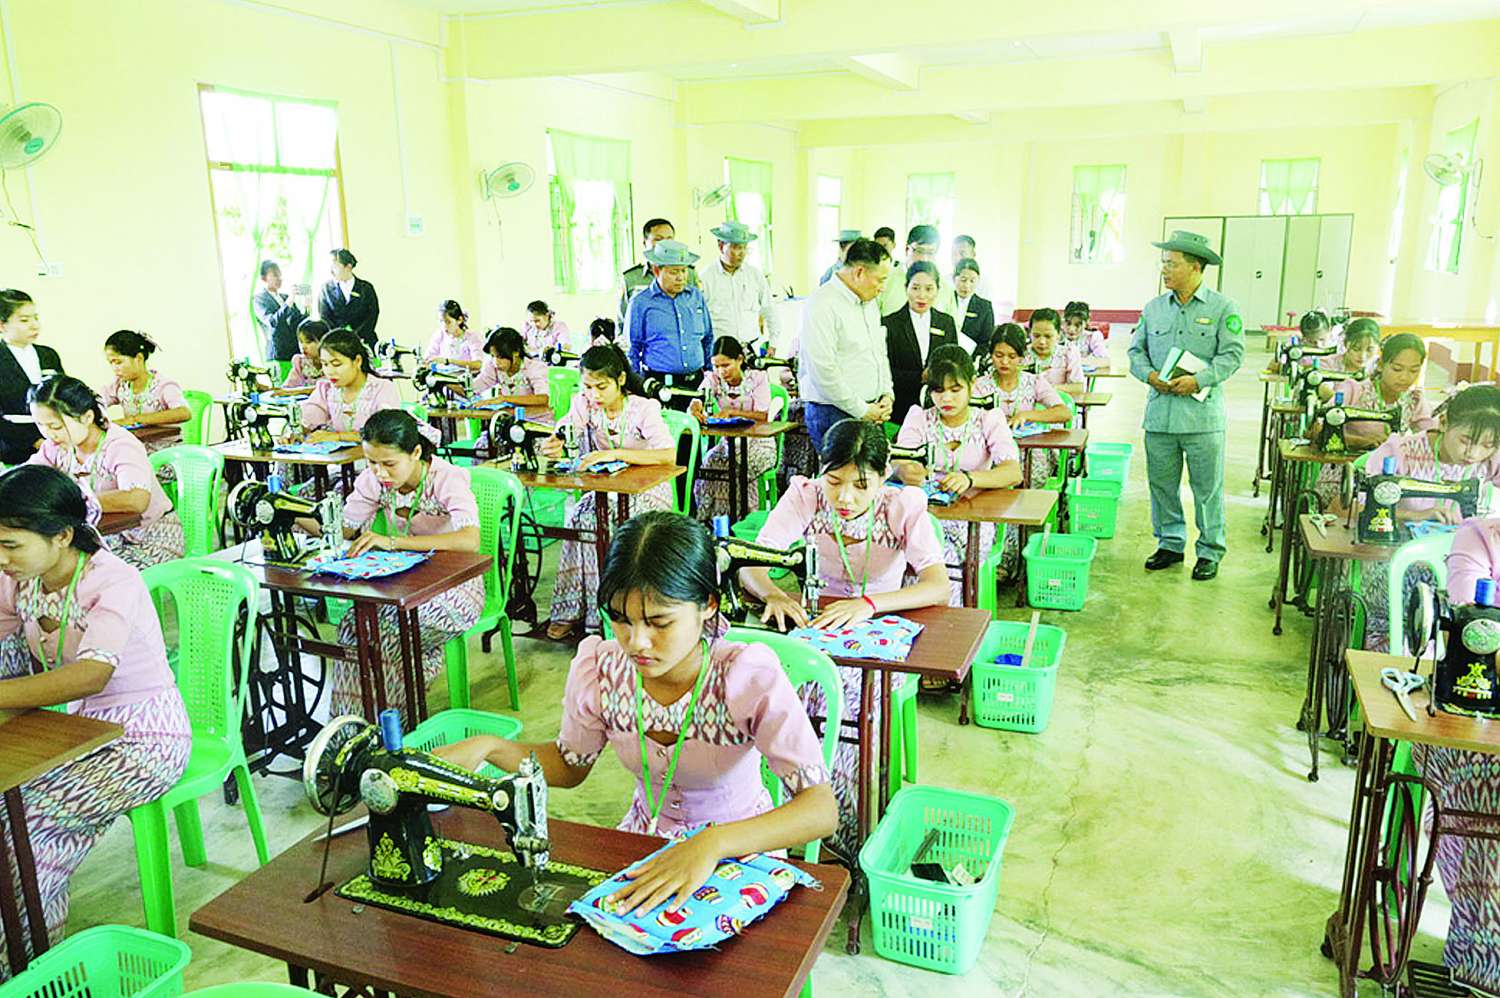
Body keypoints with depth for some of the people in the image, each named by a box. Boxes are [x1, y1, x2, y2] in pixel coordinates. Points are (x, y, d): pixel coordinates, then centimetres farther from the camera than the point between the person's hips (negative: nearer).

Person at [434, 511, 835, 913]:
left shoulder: (749, 678, -26)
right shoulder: (599, 668, -14)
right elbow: (569, 765, 6)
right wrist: (489, 747, -13)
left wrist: (712, 844, -47)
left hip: (739, 852, -4)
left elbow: (823, 810, -32)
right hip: (644, 844, 4)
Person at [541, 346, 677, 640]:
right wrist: (551, 447, -36)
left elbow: (669, 455, -32)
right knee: (580, 518, -27)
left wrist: (614, 453, -42)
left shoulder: (644, 409, -16)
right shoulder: (584, 404, -2)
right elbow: (556, 441, -9)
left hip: (648, 491, -4)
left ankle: (601, 613, -19)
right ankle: (570, 609, -18)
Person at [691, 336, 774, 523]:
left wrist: (732, 411, -29)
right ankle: (706, 521, -18)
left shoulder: (758, 378, -7)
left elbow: (763, 416, -16)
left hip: (758, 443, -3)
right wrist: (695, 409, -41)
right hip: (729, 442, 3)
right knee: (709, 462, -27)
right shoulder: (713, 379, 1)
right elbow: (696, 404, -15)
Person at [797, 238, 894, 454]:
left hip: (870, 412, 8)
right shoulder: (822, 305, -14)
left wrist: (887, 394, 9)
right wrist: (862, 410, -12)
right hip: (833, 414, -8)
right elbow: (824, 371, -19)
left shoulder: (869, 303, 16)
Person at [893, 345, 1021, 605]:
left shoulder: (989, 420, 4)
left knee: (945, 563, -31)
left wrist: (969, 478, -33)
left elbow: (1014, 473, -12)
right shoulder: (919, 418, 8)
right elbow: (897, 463, -6)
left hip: (973, 518, -1)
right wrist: (905, 471, -34)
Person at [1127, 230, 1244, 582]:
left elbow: (1231, 355, -6)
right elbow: (1136, 350, 12)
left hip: (1203, 415, -4)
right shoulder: (1153, 308, 11)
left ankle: (1210, 550, 17)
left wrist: (1197, 380, -17)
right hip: (1160, 412, 4)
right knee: (1161, 483, 9)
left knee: (1207, 487, 4)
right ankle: (1170, 543, 25)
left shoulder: (1223, 308, -1)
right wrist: (1150, 375, -7)